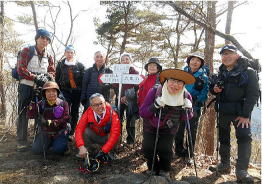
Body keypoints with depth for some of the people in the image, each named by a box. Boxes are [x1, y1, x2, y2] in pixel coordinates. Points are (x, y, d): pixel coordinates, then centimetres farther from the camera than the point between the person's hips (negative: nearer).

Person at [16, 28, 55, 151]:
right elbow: (21, 69, -10)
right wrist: (35, 77, -19)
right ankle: (21, 141, 2)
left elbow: (52, 71, 9)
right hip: (26, 86, -4)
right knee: (23, 113, -2)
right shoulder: (27, 51, -1)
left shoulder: (49, 56, 12)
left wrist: (47, 76, -15)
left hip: (41, 88, 4)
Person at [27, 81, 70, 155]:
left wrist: (51, 122, -26)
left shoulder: (63, 104, -5)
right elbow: (30, 115, -12)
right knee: (36, 150, -9)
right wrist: (33, 102, -23)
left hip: (59, 133, -2)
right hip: (44, 133, 3)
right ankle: (49, 144, 21)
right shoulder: (41, 104, 0)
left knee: (58, 149, -22)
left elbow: (66, 118, -16)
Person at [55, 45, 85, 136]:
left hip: (77, 92, 1)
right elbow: (57, 79, 8)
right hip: (65, 91, 0)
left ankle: (72, 132, 19)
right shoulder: (60, 65, 7)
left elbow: (83, 80, 1)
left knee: (75, 113, 8)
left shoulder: (80, 65, 4)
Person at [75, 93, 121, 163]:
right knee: (85, 131, -27)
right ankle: (85, 156, -7)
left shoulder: (112, 114, -28)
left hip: (106, 138, -1)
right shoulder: (88, 113, -22)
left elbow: (115, 133, -35)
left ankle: (106, 154, -4)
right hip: (94, 136, 1)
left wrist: (104, 151, -40)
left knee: (111, 135, -33)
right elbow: (79, 128, -28)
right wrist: (81, 147, -42)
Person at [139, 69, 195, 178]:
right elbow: (142, 113, -24)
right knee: (148, 149, -1)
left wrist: (187, 110, -26)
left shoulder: (186, 97, -18)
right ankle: (153, 170, 31)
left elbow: (184, 118, -4)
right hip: (151, 127, 0)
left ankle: (164, 171, 25)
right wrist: (155, 106, -42)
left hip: (169, 130, 1)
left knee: (165, 150, -8)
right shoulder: (154, 92, -28)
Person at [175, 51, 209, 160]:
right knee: (179, 130, 7)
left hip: (194, 107, -2)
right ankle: (179, 152, 23)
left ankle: (189, 154, 18)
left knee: (192, 131, 6)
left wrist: (197, 102, -18)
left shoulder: (203, 77, 1)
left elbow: (204, 93, -4)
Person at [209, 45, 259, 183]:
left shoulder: (248, 72, -6)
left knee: (244, 138, -12)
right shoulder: (221, 73, 11)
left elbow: (253, 94, -12)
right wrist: (214, 89, -5)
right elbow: (214, 90, 21)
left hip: (240, 112, -5)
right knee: (223, 138, 11)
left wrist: (245, 115, -18)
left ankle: (242, 171, -5)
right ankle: (224, 165, 23)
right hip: (223, 111, 6)